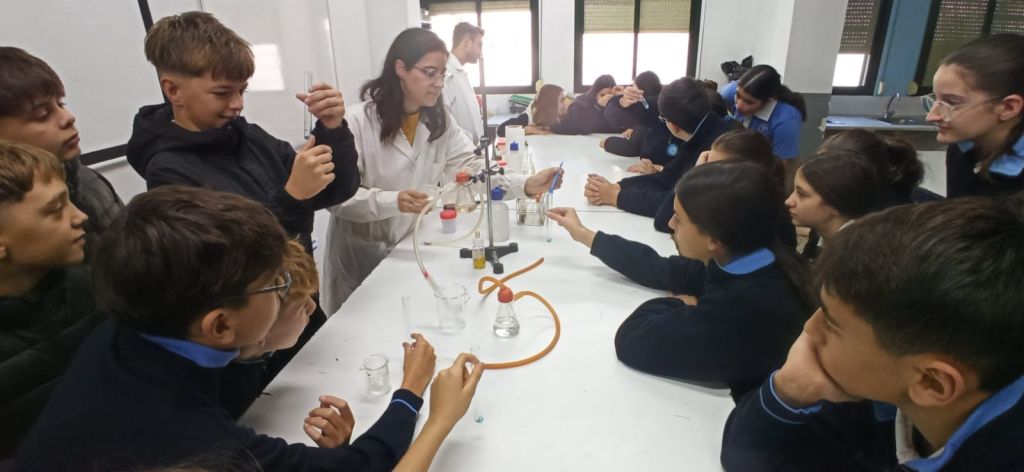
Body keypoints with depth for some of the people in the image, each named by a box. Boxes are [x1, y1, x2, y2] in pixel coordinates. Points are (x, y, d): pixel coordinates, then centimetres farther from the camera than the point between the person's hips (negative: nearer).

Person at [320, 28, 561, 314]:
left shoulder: (440, 121, -2)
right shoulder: (359, 121, -19)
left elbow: (472, 170, -13)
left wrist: (526, 185, -28)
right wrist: (393, 201, -39)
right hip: (359, 255, -4)